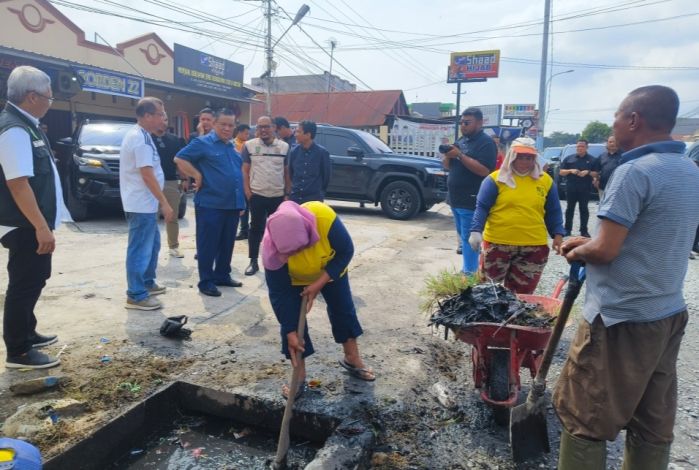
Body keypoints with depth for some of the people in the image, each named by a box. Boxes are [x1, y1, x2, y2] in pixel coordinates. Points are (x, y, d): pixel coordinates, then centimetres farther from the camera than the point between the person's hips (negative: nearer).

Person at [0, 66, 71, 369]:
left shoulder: (25, 125, 11)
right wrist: (42, 227, -27)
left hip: (34, 224, 10)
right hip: (26, 227, -10)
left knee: (33, 281, 20)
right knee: (24, 284, 0)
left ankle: (27, 334, 36)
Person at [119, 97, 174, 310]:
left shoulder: (139, 134, 15)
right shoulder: (141, 138, -18)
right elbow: (147, 174, -23)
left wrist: (159, 202, 21)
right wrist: (165, 203, -21)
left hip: (144, 202, 11)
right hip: (141, 203, -11)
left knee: (152, 244, 20)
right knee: (141, 249, -5)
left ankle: (147, 282, 32)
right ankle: (136, 296, 3)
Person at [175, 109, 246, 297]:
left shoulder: (232, 146, 17)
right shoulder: (203, 143, -5)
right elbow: (180, 159, -11)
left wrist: (241, 200, 17)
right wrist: (197, 176, -14)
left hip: (232, 204, 7)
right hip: (210, 204, -7)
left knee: (227, 244, 14)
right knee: (208, 244, 0)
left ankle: (223, 275, 26)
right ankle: (206, 281, 8)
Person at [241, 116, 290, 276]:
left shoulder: (284, 146, 4)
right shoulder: (249, 145, 1)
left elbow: (287, 171, 7)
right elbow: (245, 170, 2)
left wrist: (287, 193, 4)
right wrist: (247, 190, -6)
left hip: (278, 195, 1)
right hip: (257, 195, -1)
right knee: (256, 228, 5)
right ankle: (253, 261, 14)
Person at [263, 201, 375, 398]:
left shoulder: (324, 217, -43)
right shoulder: (272, 251, -39)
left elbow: (346, 251, -27)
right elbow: (279, 294, -28)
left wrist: (319, 284, -30)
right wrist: (290, 332, -26)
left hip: (331, 269, 1)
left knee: (344, 309, 11)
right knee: (292, 319, -7)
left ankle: (352, 358, 33)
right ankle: (299, 376, 10)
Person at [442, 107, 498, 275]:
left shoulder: (486, 143, -9)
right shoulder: (462, 140, 16)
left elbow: (484, 170, -22)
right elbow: (448, 166, 17)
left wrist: (460, 155, -22)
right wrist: (448, 156, -6)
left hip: (471, 201, -8)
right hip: (456, 199, 9)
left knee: (469, 238, -7)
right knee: (463, 237, 14)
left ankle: (470, 274, -2)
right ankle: (466, 270, 25)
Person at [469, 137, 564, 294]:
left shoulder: (546, 180, 7)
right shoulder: (496, 179, -3)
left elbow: (553, 212, 13)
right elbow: (481, 208, -6)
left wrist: (558, 234, 4)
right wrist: (476, 231, -17)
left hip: (534, 247, 3)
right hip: (498, 243, -2)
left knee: (522, 293, 10)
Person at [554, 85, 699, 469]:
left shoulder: (634, 172, -18)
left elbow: (604, 251, -22)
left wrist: (576, 251, -1)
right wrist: (591, 243, 14)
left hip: (622, 318, -9)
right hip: (668, 313, 9)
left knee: (583, 418, 4)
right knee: (653, 424, 17)